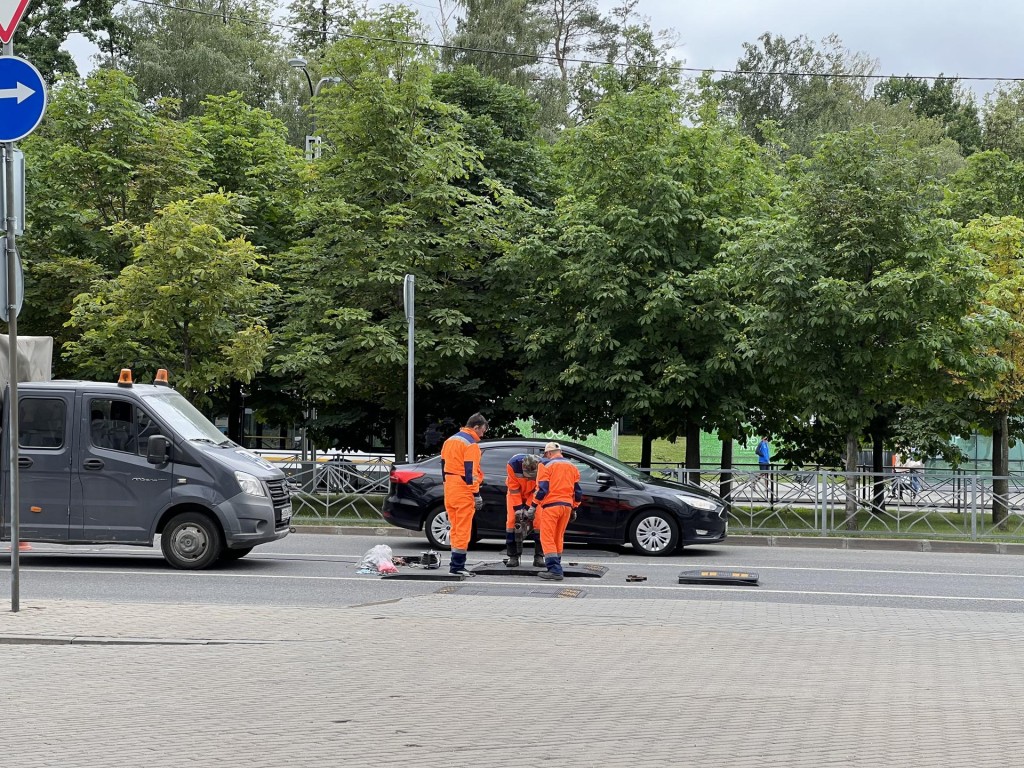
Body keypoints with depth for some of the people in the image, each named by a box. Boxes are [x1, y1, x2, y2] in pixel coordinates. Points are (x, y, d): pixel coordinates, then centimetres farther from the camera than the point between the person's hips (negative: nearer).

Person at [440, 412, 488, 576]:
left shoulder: (450, 441, 16)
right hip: (464, 491, -9)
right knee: (463, 530, -6)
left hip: (449, 490, 9)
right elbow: (471, 471, -17)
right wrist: (476, 494, -14)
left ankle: (456, 564, 16)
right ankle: (457, 566, -7)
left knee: (455, 528, 13)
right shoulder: (471, 444, -11)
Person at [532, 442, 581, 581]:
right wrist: (574, 509, 26)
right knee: (558, 538, 16)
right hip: (566, 506, 6)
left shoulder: (546, 465, -3)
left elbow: (542, 488, -10)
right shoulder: (572, 467, 16)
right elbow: (578, 491, 18)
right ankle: (555, 567, 21)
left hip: (551, 506, -6)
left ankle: (555, 569, -16)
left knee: (547, 538, -5)